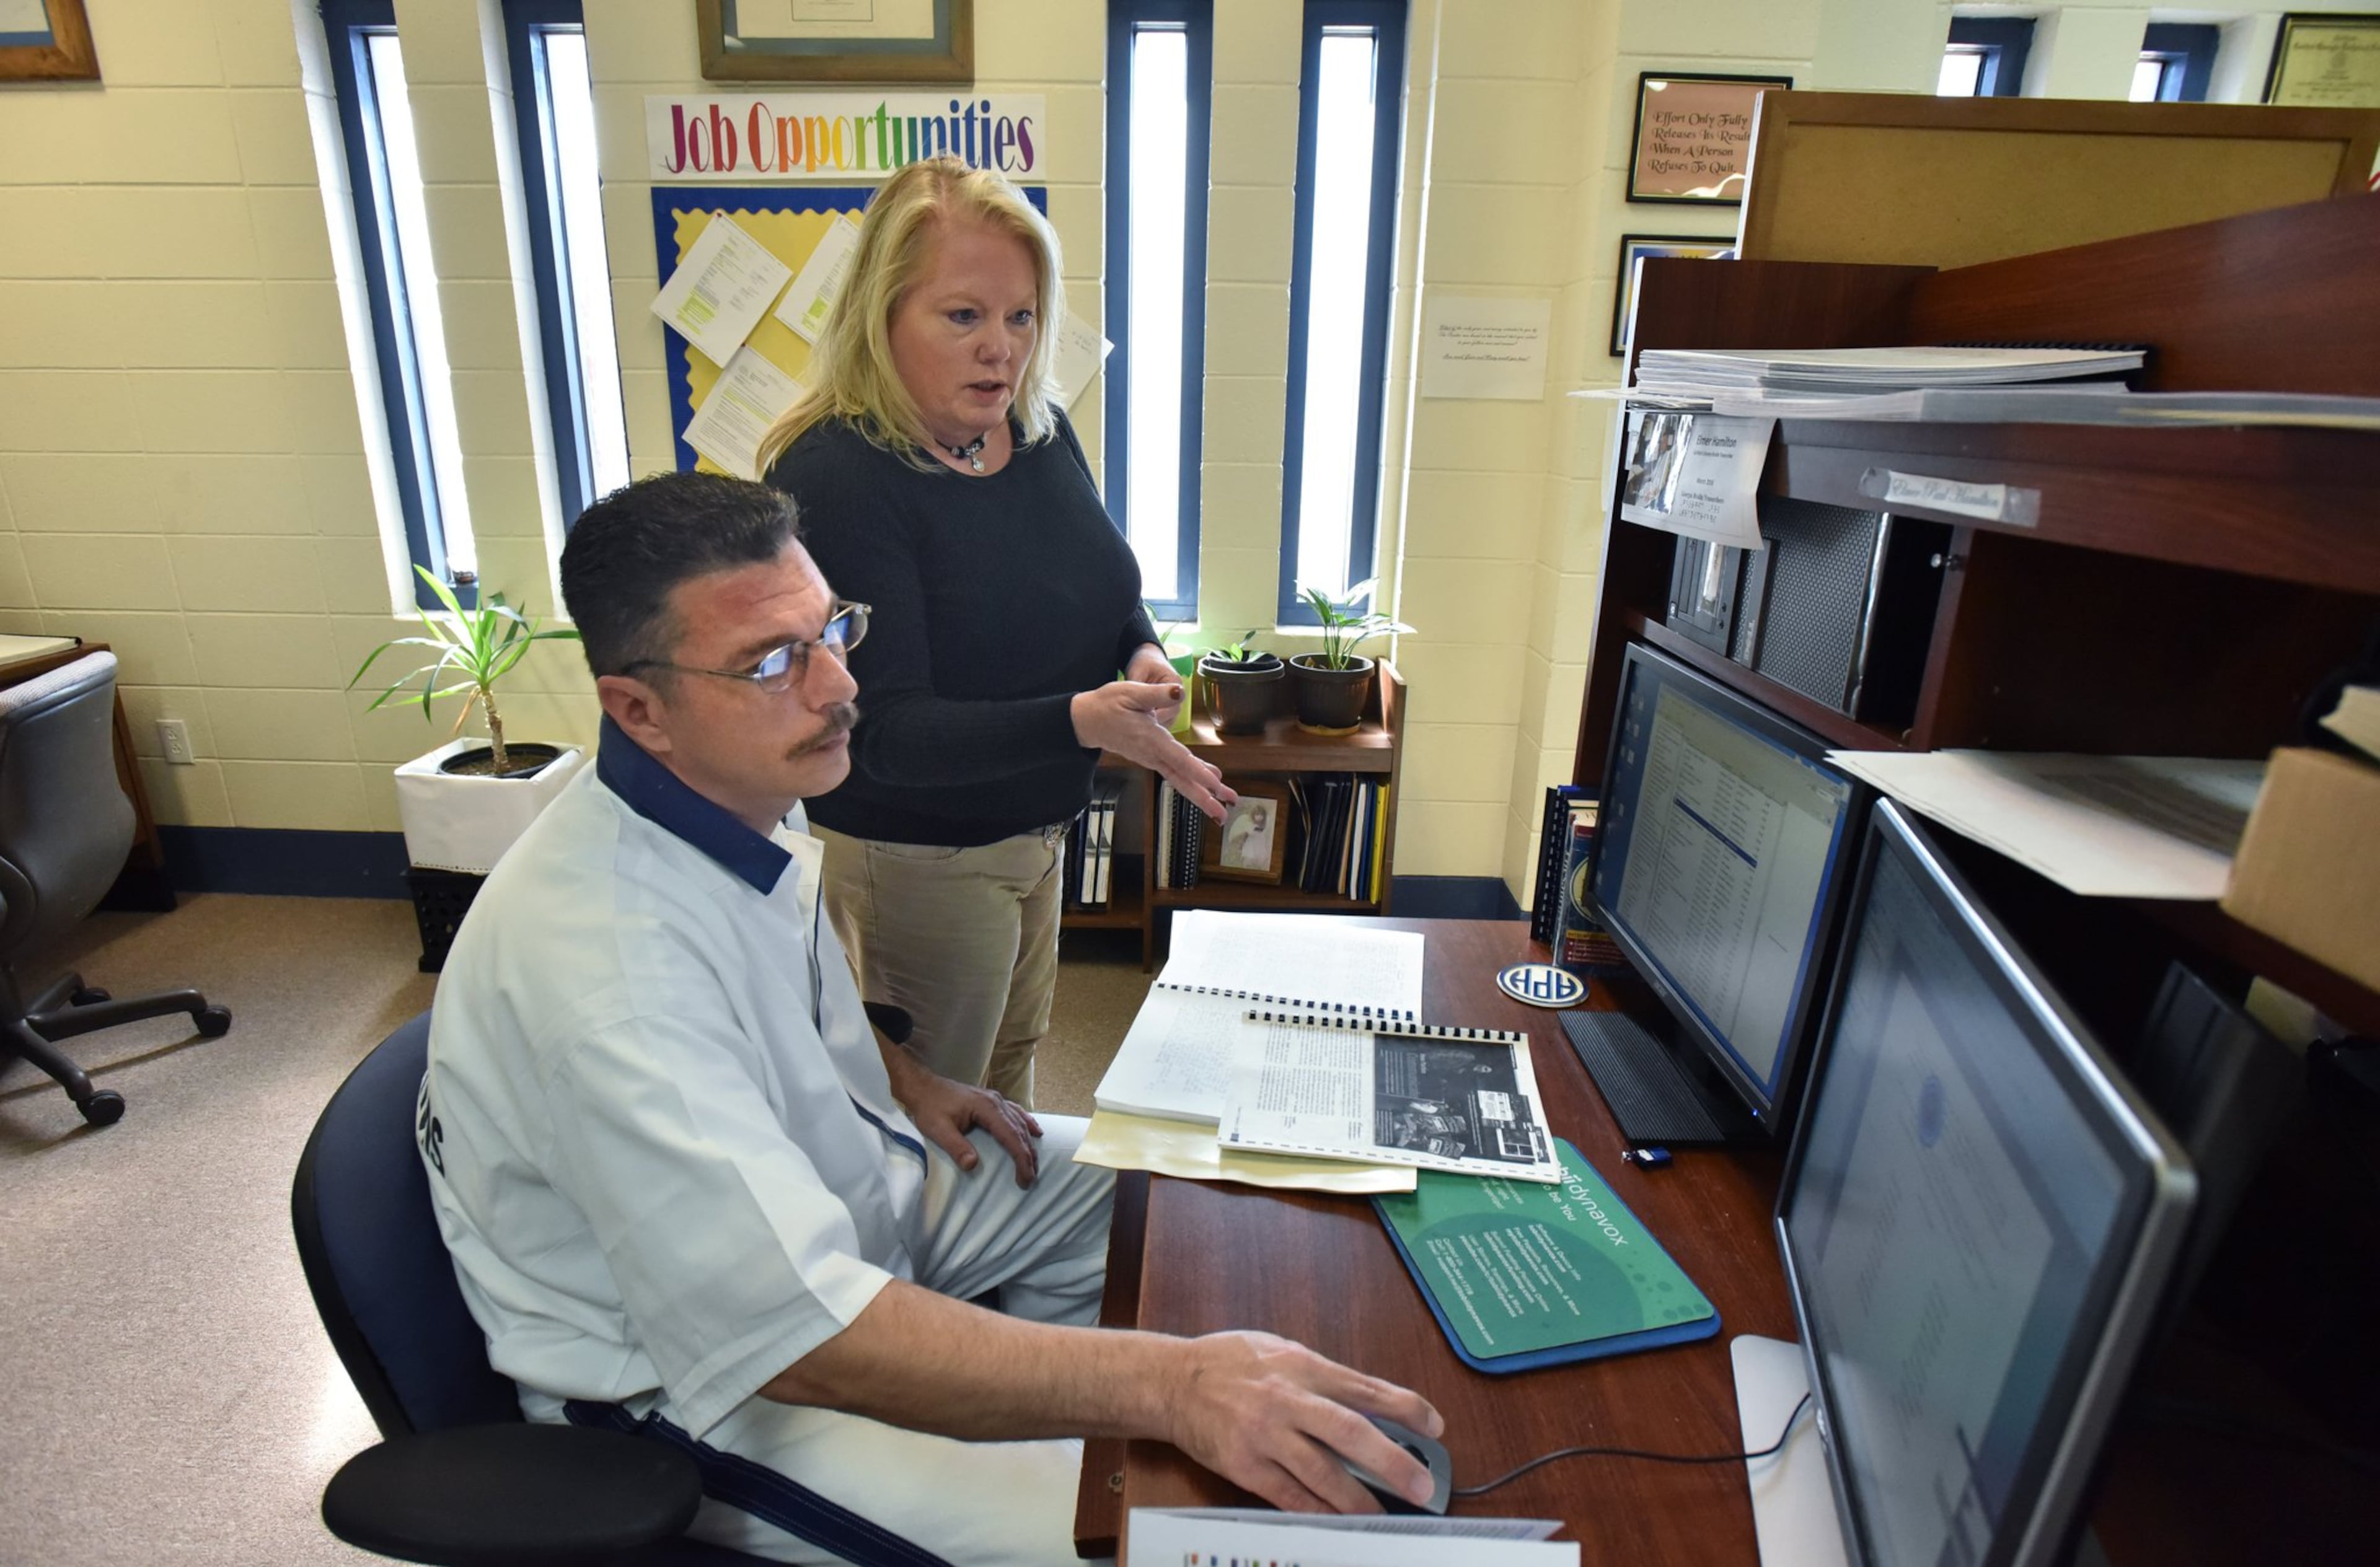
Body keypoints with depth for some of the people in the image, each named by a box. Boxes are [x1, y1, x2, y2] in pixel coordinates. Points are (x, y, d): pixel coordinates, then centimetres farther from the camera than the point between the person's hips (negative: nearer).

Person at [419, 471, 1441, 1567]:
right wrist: (1169, 1384, -43)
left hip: (830, 1190, 8)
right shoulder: (600, 962, -35)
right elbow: (799, 1333, -39)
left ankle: (1030, 1413, 26)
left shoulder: (736, 798, -6)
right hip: (693, 1379, -8)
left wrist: (900, 1078, 2)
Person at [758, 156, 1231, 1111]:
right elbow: (885, 732, -28)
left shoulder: (1039, 431, -3)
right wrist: (1079, 720, -41)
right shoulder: (832, 478, -25)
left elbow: (1110, 592, 11)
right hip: (916, 858, -7)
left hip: (1037, 830, 7)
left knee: (1013, 1055, 29)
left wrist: (1143, 658, -12)